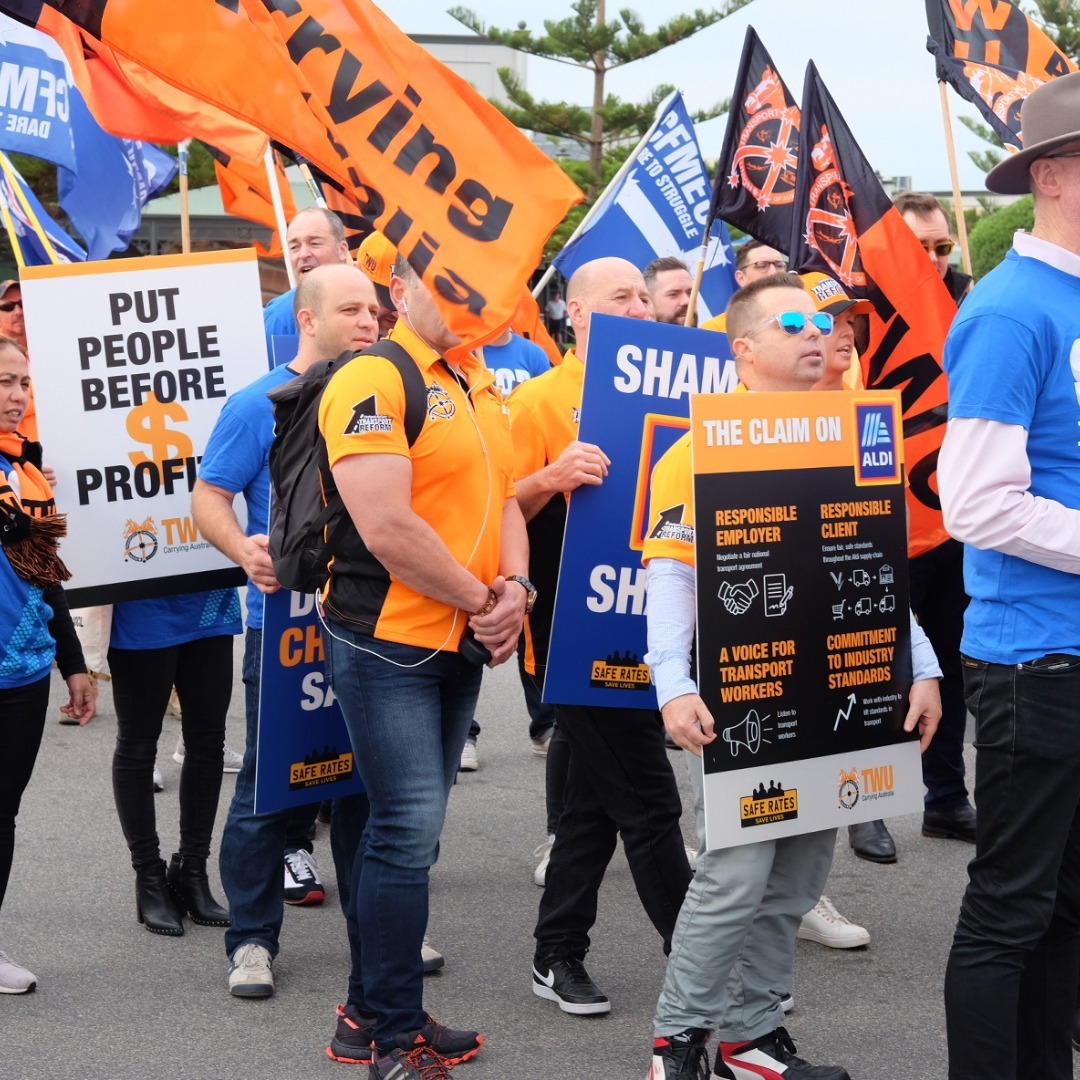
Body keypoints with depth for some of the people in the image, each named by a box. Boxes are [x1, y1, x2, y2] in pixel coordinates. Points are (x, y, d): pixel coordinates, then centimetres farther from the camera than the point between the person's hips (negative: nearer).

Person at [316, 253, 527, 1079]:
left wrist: (514, 588, -1)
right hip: (387, 638, -8)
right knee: (410, 831, -7)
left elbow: (501, 497, 18)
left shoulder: (481, 384, 14)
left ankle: (368, 1013, 25)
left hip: (463, 641, 8)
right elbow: (387, 528, -22)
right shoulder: (372, 381, -14)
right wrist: (481, 600, -12)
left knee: (407, 828, 14)